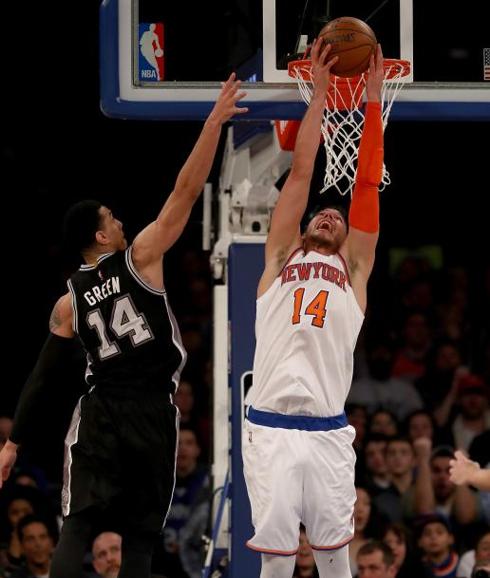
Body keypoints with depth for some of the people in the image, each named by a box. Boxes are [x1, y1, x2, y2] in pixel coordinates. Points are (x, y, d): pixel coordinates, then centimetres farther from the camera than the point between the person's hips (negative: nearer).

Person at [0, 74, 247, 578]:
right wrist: (214, 122, -7)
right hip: (154, 414, -2)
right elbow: (186, 192, -7)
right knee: (140, 534, 6)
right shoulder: (140, 259, -2)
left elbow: (40, 378, 7)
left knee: (78, 526, -5)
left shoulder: (69, 302, 7)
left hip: (100, 415, 2)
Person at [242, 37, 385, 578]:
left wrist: (373, 98, 12)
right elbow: (301, 171, 16)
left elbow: (366, 184, 13)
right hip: (269, 427, 0)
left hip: (328, 432, 1)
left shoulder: (355, 269, 18)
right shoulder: (280, 259, 18)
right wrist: (320, 91, 16)